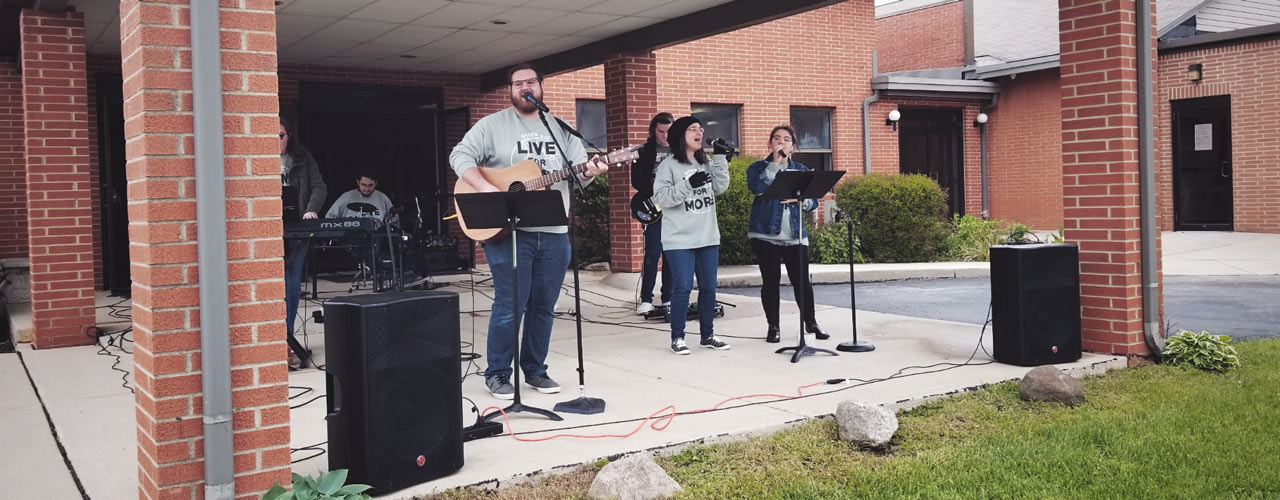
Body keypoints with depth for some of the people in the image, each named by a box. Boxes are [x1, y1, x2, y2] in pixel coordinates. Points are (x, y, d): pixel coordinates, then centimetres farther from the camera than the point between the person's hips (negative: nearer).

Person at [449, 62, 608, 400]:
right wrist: (486, 188, -21)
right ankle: (497, 374, 8)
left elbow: (578, 169, 11)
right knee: (510, 305, -5)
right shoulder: (493, 125, 2)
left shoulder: (561, 129, 14)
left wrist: (589, 172, -14)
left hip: (553, 232, 5)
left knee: (544, 306, 9)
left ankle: (535, 369, 22)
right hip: (507, 230, -4)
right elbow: (461, 155, -6)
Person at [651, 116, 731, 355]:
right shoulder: (668, 165, -5)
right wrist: (688, 185, -24)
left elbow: (720, 187, 3)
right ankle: (677, 337, 4)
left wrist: (720, 158, -4)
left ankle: (708, 335, 20)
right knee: (682, 288, -7)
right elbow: (661, 197, -14)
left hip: (708, 237, 6)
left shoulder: (706, 163, 12)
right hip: (679, 240, -6)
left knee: (709, 287, 9)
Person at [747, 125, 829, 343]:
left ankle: (811, 322, 19)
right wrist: (775, 162, -16)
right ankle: (773, 326, 13)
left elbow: (813, 202, 8)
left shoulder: (801, 170, 13)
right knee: (770, 281, 2)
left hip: (795, 234, 2)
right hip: (765, 234, -2)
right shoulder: (758, 168, 4)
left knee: (802, 280, 2)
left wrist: (799, 199, -14)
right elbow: (758, 187, -18)